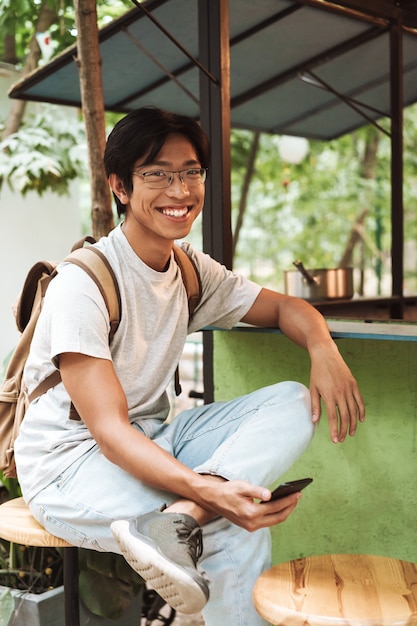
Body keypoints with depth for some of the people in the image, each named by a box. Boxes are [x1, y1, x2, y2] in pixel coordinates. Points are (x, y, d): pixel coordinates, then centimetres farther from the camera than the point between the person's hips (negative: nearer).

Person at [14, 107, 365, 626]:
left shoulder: (193, 271, 3)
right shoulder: (81, 284, -19)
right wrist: (208, 490, -42)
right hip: (73, 463, -8)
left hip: (150, 441, 8)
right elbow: (108, 429, -25)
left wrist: (324, 351, -15)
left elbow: (283, 306, 10)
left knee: (294, 401, -17)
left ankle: (177, 523, -32)